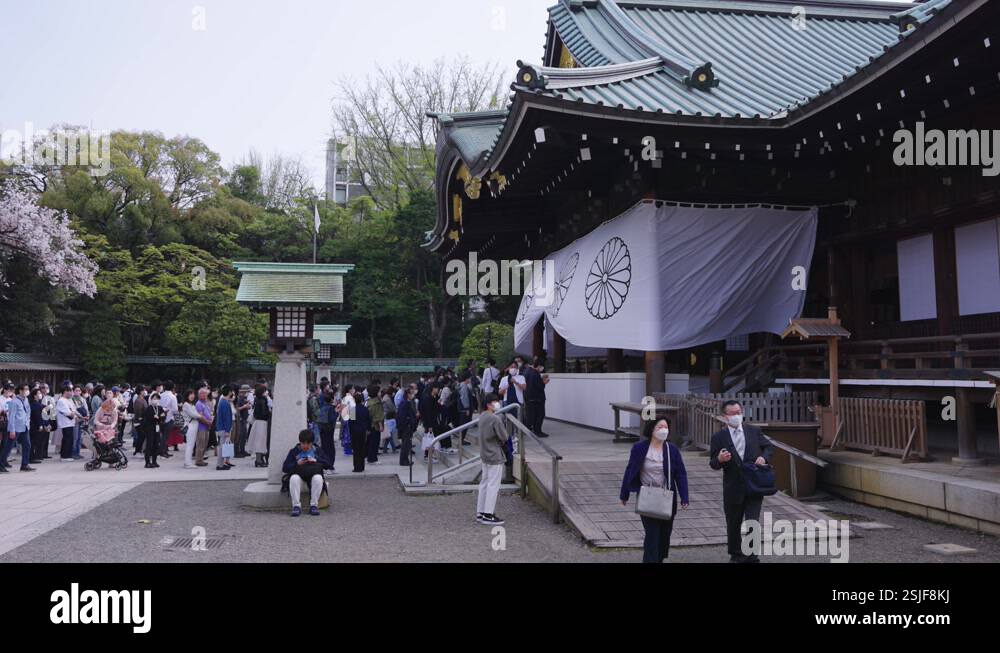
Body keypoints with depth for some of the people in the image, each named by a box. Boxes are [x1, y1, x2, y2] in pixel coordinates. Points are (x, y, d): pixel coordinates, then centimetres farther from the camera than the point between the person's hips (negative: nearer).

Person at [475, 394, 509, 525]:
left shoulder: (482, 417, 7)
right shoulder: (495, 419, -20)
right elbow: (504, 438, -16)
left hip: (485, 455, 9)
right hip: (495, 456, -9)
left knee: (484, 483, 14)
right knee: (493, 485, -2)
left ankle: (480, 513, 19)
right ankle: (488, 515, 2)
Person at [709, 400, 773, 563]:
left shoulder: (754, 431, 3)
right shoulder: (719, 437, -3)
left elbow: (768, 447, 13)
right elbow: (713, 464, -2)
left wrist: (763, 457, -8)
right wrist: (719, 459, -25)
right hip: (733, 488, 0)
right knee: (733, 525, 13)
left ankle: (751, 557, 2)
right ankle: (736, 555, 33)